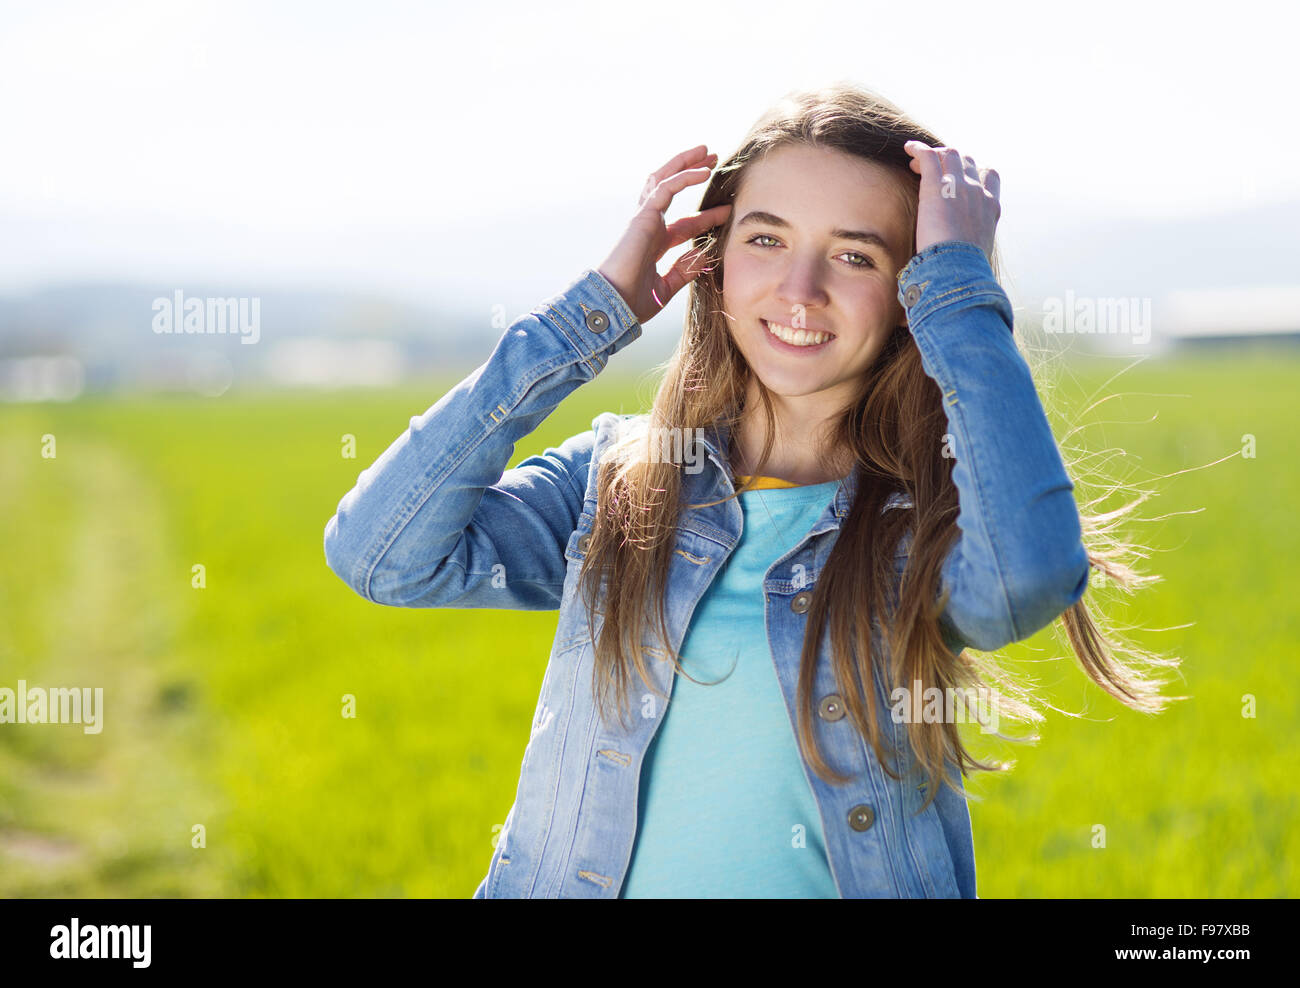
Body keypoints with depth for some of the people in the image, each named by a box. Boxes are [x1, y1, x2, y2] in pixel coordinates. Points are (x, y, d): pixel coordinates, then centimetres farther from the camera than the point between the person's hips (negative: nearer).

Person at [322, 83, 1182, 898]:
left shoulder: (929, 525, -1)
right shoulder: (617, 482, 5)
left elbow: (1031, 577, -24)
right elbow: (382, 555, -8)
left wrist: (960, 284, -13)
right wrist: (594, 311, -5)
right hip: (578, 881, 1)